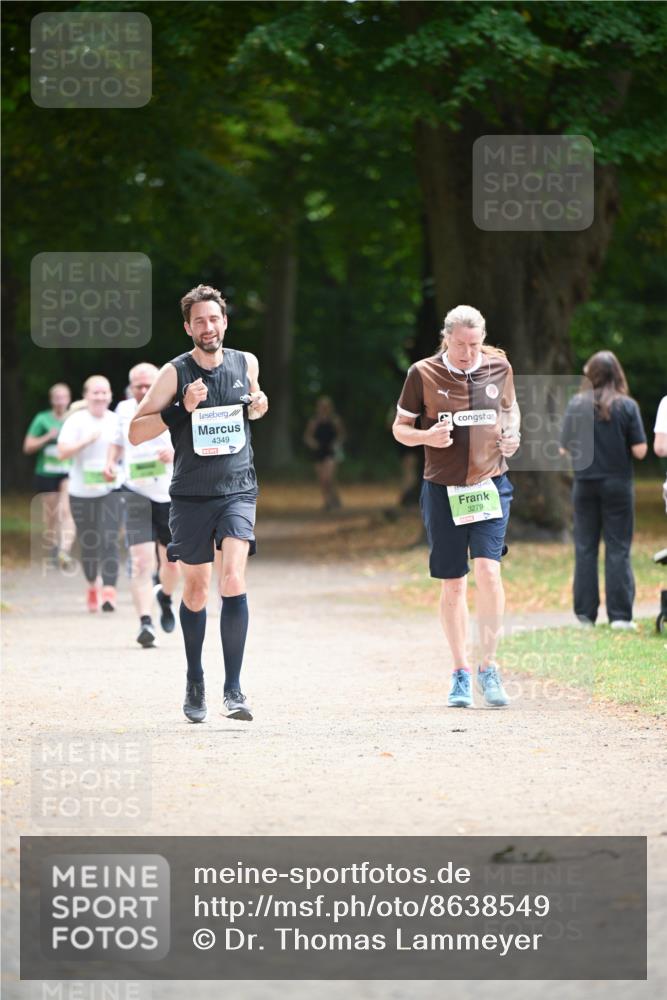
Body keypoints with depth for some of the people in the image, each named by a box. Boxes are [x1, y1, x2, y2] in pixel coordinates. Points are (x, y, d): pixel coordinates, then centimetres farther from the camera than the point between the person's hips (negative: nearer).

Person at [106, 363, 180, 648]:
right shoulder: (124, 410, 3)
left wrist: (177, 451, -30)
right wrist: (111, 461, 0)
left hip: (171, 495, 0)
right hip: (137, 494, 0)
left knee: (172, 561, 13)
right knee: (141, 561, -16)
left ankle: (165, 597, 47)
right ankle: (145, 623, -20)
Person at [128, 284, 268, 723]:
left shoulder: (246, 363, 5)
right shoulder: (175, 373, -4)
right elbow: (136, 432, -6)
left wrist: (259, 407, 3)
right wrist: (182, 409, -19)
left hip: (238, 490, 0)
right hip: (191, 495, 0)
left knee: (233, 581, -17)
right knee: (196, 590, 9)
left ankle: (234, 687, -14)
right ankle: (195, 682, 29)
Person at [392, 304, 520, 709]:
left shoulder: (499, 366, 2)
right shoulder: (424, 374, -4)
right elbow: (400, 428, 4)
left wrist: (512, 432, 0)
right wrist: (427, 437, -18)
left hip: (491, 484, 0)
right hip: (443, 490, 0)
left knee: (488, 569, -16)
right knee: (453, 584, 5)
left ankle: (488, 667, -5)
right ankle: (461, 673, 17)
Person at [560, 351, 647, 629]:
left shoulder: (576, 405, -3)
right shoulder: (627, 406, -8)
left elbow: (564, 449, 0)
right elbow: (640, 450, -10)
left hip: (585, 484, 1)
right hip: (618, 485, -1)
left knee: (585, 549, 9)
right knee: (618, 549, 3)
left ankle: (585, 614, 8)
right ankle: (620, 615, -1)